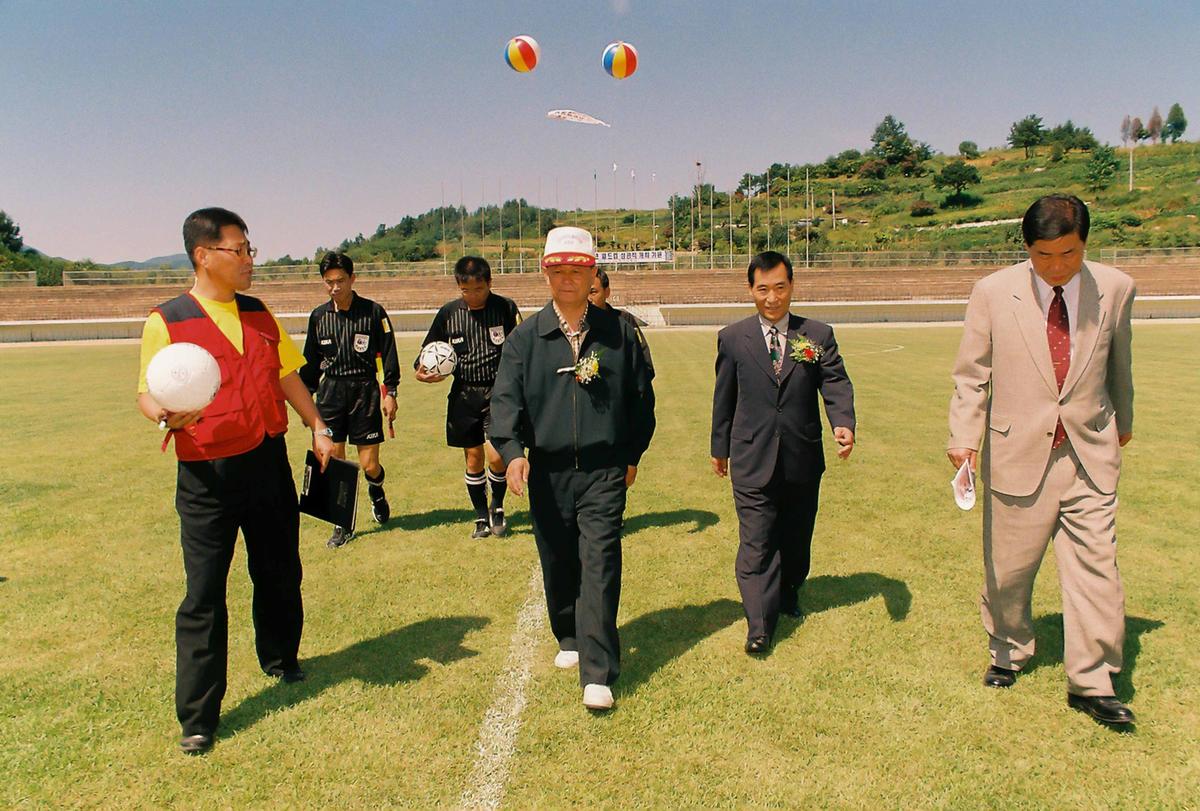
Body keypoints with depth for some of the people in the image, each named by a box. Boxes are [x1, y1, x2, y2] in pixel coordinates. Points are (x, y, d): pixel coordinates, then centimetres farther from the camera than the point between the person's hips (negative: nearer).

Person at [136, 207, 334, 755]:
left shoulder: (260, 314, 9)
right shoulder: (166, 321, -6)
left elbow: (286, 375, 17)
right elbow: (148, 393, -5)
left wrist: (317, 426, 9)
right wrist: (165, 415, -27)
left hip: (268, 462, 5)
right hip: (207, 474, -5)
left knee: (279, 572, 16)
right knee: (204, 592, -1)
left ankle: (280, 660, 40)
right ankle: (197, 717, 10)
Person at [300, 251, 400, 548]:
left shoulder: (373, 312, -3)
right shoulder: (318, 316, 5)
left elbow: (388, 353, 1)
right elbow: (311, 362, 13)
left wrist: (390, 392, -3)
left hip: (365, 391, -2)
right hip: (330, 392, 3)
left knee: (369, 464, -3)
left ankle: (376, 492, 33)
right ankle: (342, 525, 15)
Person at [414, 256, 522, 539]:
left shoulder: (506, 308, -4)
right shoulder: (448, 313, 2)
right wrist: (421, 370, -7)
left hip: (499, 391, -2)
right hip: (464, 394, 3)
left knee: (496, 456, -13)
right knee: (473, 458, 8)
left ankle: (497, 507, 15)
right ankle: (481, 517, 26)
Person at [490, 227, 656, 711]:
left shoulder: (618, 332, 2)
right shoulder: (526, 337, 2)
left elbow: (641, 396, 10)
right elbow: (506, 397, -5)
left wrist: (632, 455, 11)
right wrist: (511, 450, -22)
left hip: (603, 473, -2)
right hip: (547, 472, 2)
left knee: (599, 566, -7)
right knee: (558, 566, 14)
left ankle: (597, 675, -3)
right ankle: (570, 639, 38)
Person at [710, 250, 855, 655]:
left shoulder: (818, 335, 2)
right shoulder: (732, 338, 2)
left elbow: (836, 384, -5)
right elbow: (723, 397, 8)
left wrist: (844, 424, -24)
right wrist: (720, 447, 12)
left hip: (803, 459, 2)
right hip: (753, 459, -2)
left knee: (797, 538, 17)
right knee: (756, 543, -5)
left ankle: (788, 593, 42)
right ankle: (759, 627, -2)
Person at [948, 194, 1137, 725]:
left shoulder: (1115, 289, 0)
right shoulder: (993, 293, -6)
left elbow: (1118, 365, 15)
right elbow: (970, 375, -2)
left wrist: (1121, 419, 28)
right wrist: (963, 436, -13)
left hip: (1090, 451, 1)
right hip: (1018, 451, -1)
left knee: (1095, 564, -1)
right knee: (1008, 566, 10)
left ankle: (1091, 683, 12)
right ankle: (1009, 650, 35)